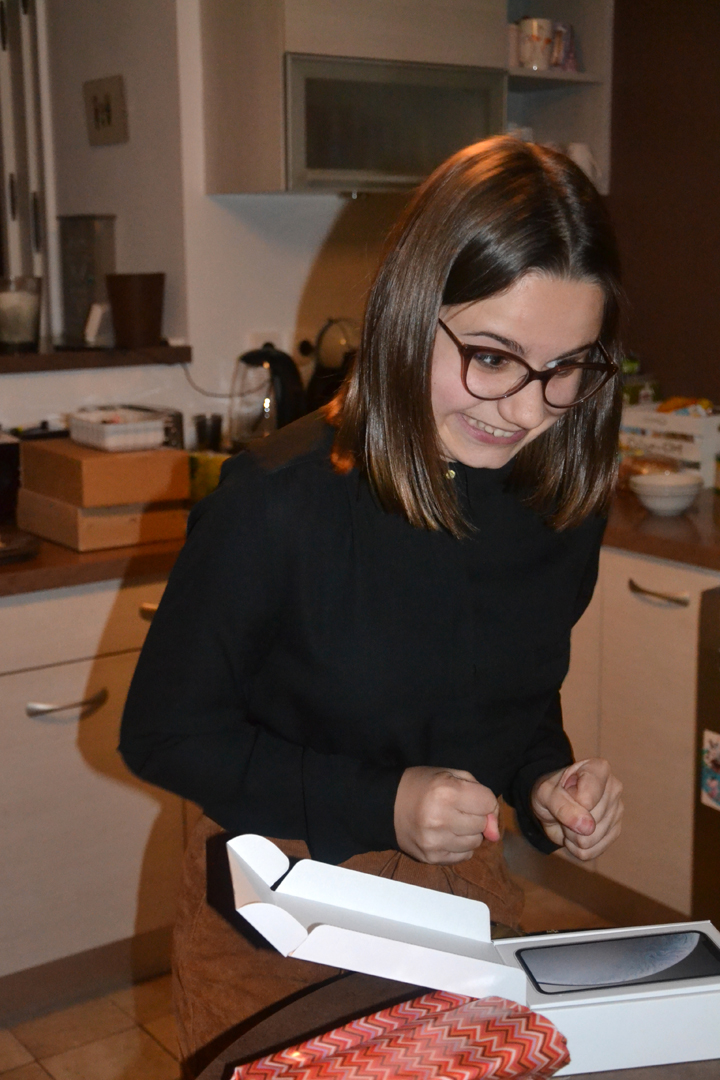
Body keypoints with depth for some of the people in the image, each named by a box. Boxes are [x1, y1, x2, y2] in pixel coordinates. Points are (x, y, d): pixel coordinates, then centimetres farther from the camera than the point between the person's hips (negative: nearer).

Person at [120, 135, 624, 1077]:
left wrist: (546, 784, -13)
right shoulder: (279, 502, -26)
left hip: (465, 891, 5)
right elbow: (162, 732, -17)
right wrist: (376, 804, -25)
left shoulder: (565, 500, -10)